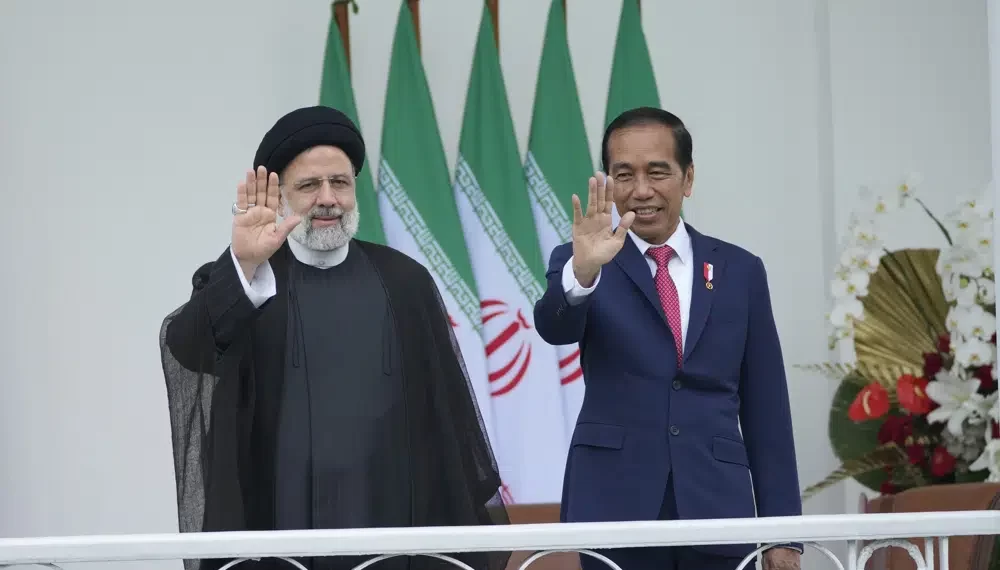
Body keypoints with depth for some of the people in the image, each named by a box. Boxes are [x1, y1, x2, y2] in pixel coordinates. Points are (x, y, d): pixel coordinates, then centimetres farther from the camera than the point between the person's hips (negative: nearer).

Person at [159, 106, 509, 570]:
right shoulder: (238, 282, 4)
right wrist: (245, 265, -33)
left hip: (391, 527, 2)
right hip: (279, 530, -2)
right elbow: (186, 347, -17)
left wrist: (479, 514, 8)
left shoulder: (403, 282, 10)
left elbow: (448, 406, 11)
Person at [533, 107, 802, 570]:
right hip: (617, 512, -2)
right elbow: (555, 327, -18)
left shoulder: (740, 271, 10)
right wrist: (583, 272, -39)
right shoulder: (578, 263, 5)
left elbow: (765, 411, 9)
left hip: (717, 511, 2)